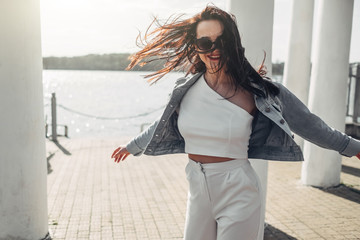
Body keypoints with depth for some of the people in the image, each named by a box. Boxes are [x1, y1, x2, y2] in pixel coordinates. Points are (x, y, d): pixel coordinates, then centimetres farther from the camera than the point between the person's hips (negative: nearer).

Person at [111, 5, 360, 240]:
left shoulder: (259, 90, -10)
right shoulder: (186, 89, -1)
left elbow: (307, 123, 1)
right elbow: (164, 124, 16)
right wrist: (132, 146, 30)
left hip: (237, 192, -4)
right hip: (198, 190, 4)